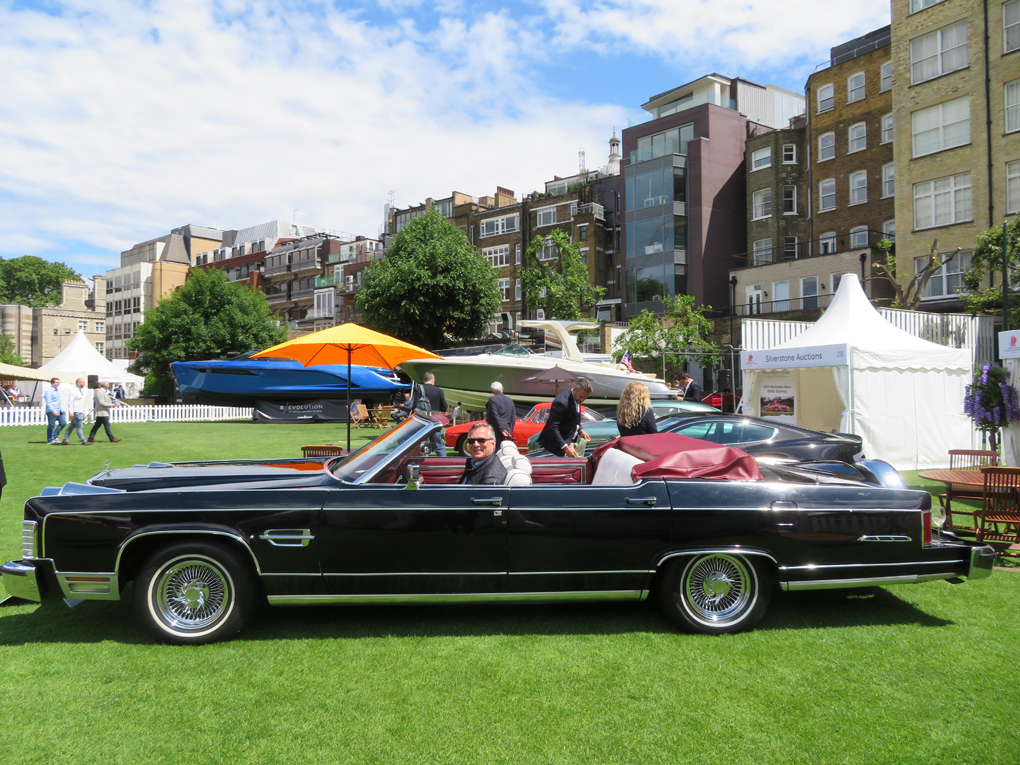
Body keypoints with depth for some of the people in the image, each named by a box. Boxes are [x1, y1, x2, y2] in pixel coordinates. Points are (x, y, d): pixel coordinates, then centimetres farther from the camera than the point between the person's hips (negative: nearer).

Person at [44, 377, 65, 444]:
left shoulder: (57, 390, 17)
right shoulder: (49, 391, -11)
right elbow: (48, 403, -18)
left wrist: (61, 409, 23)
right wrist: (53, 411, -24)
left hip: (59, 411, 9)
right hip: (52, 412, -9)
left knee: (63, 423, 6)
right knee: (51, 425, -1)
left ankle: (54, 436, 17)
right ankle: (50, 440, 8)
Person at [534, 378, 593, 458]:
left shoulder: (577, 399, 2)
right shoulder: (562, 402, -27)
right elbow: (553, 428, -28)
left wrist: (580, 431, 0)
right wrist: (566, 448, -32)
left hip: (569, 441, 9)